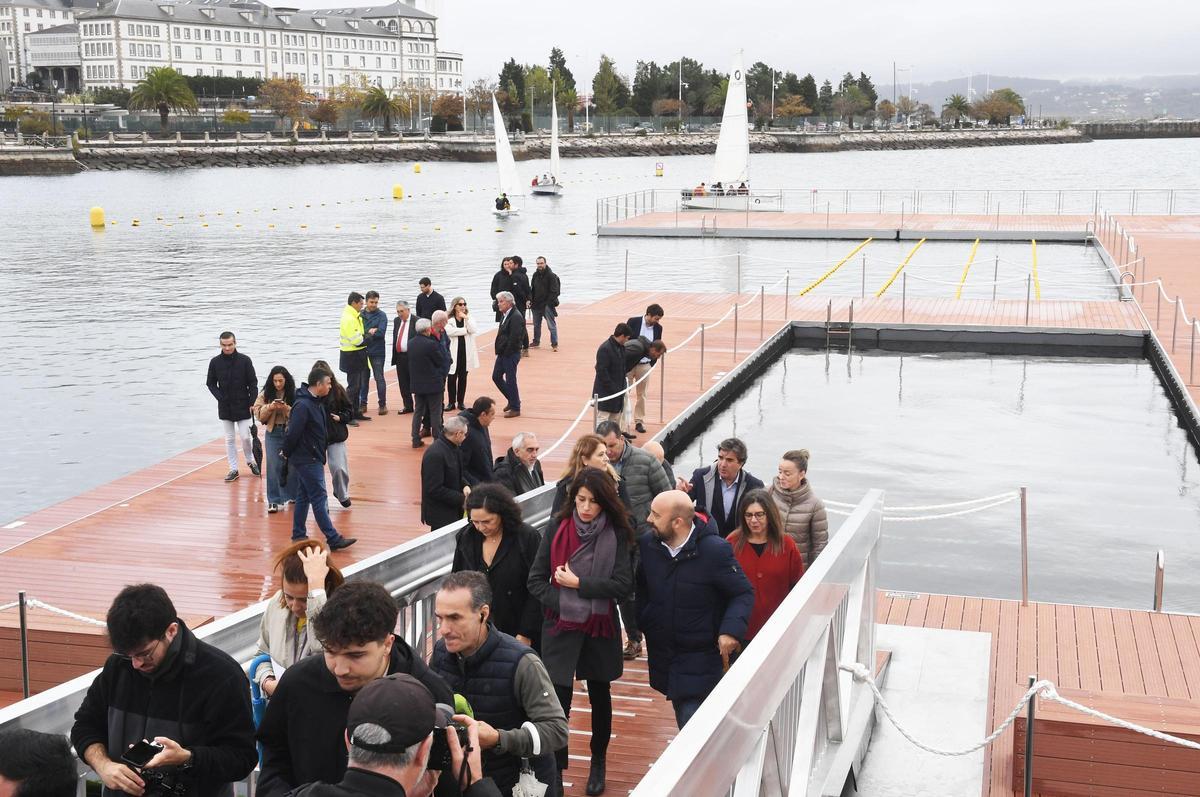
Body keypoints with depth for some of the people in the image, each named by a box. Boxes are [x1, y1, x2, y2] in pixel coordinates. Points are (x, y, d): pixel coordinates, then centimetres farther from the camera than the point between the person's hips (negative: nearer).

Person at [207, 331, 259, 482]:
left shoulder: (244, 360, -6)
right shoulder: (215, 362, -1)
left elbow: (253, 384, -2)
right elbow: (211, 384, 7)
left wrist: (253, 403, -10)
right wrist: (220, 397, -8)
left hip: (243, 406, -2)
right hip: (225, 407, 2)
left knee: (245, 436, -2)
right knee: (229, 439, 6)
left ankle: (250, 461, 23)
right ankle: (233, 469, 13)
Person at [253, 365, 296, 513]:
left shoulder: (293, 394, -6)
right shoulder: (266, 394, 1)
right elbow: (259, 414, -3)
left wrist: (286, 408, -25)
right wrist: (270, 407, -20)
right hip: (273, 433, 1)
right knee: (274, 466, 1)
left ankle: (291, 494, 30)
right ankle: (274, 500, 6)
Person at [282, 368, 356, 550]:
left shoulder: (316, 403, 9)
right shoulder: (303, 405, -23)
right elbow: (293, 432, -22)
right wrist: (287, 453, -8)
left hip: (312, 458, 10)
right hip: (307, 460, -10)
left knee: (303, 497, 15)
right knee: (319, 499, -7)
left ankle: (298, 535, 23)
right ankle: (333, 539, -5)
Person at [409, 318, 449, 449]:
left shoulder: (410, 343, 0)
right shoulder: (431, 344, -20)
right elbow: (442, 361, -10)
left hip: (416, 383, 6)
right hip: (433, 383, -6)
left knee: (418, 411, 13)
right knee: (435, 412, 4)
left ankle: (416, 439, 15)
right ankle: (437, 439, 9)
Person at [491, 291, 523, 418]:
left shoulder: (516, 317, -19)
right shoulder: (504, 315, 10)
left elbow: (515, 338, -22)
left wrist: (506, 352, -17)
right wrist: (499, 350, 10)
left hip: (511, 354, -9)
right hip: (502, 353, 9)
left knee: (510, 380, -2)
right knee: (496, 377, 14)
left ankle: (515, 408, 11)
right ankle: (512, 400, 29)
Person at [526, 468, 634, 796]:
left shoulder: (616, 534, -7)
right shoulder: (557, 530, -5)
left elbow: (623, 584, -14)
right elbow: (536, 579, -1)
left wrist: (578, 583, -16)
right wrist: (561, 603, -14)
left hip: (600, 627, 1)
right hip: (561, 626, 0)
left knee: (599, 695, 16)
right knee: (557, 699, -5)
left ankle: (598, 763, 34)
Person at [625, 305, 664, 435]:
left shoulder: (658, 328, -1)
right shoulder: (633, 322, -11)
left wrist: (652, 364, 3)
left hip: (645, 365, 3)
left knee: (641, 394, 9)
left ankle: (639, 421, 18)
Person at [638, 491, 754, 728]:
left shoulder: (715, 551, -17)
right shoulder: (647, 544, -1)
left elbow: (744, 594, -8)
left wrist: (731, 629, -23)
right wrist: (641, 620, 7)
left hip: (700, 662, -5)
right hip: (662, 654, 6)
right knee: (683, 720, 18)